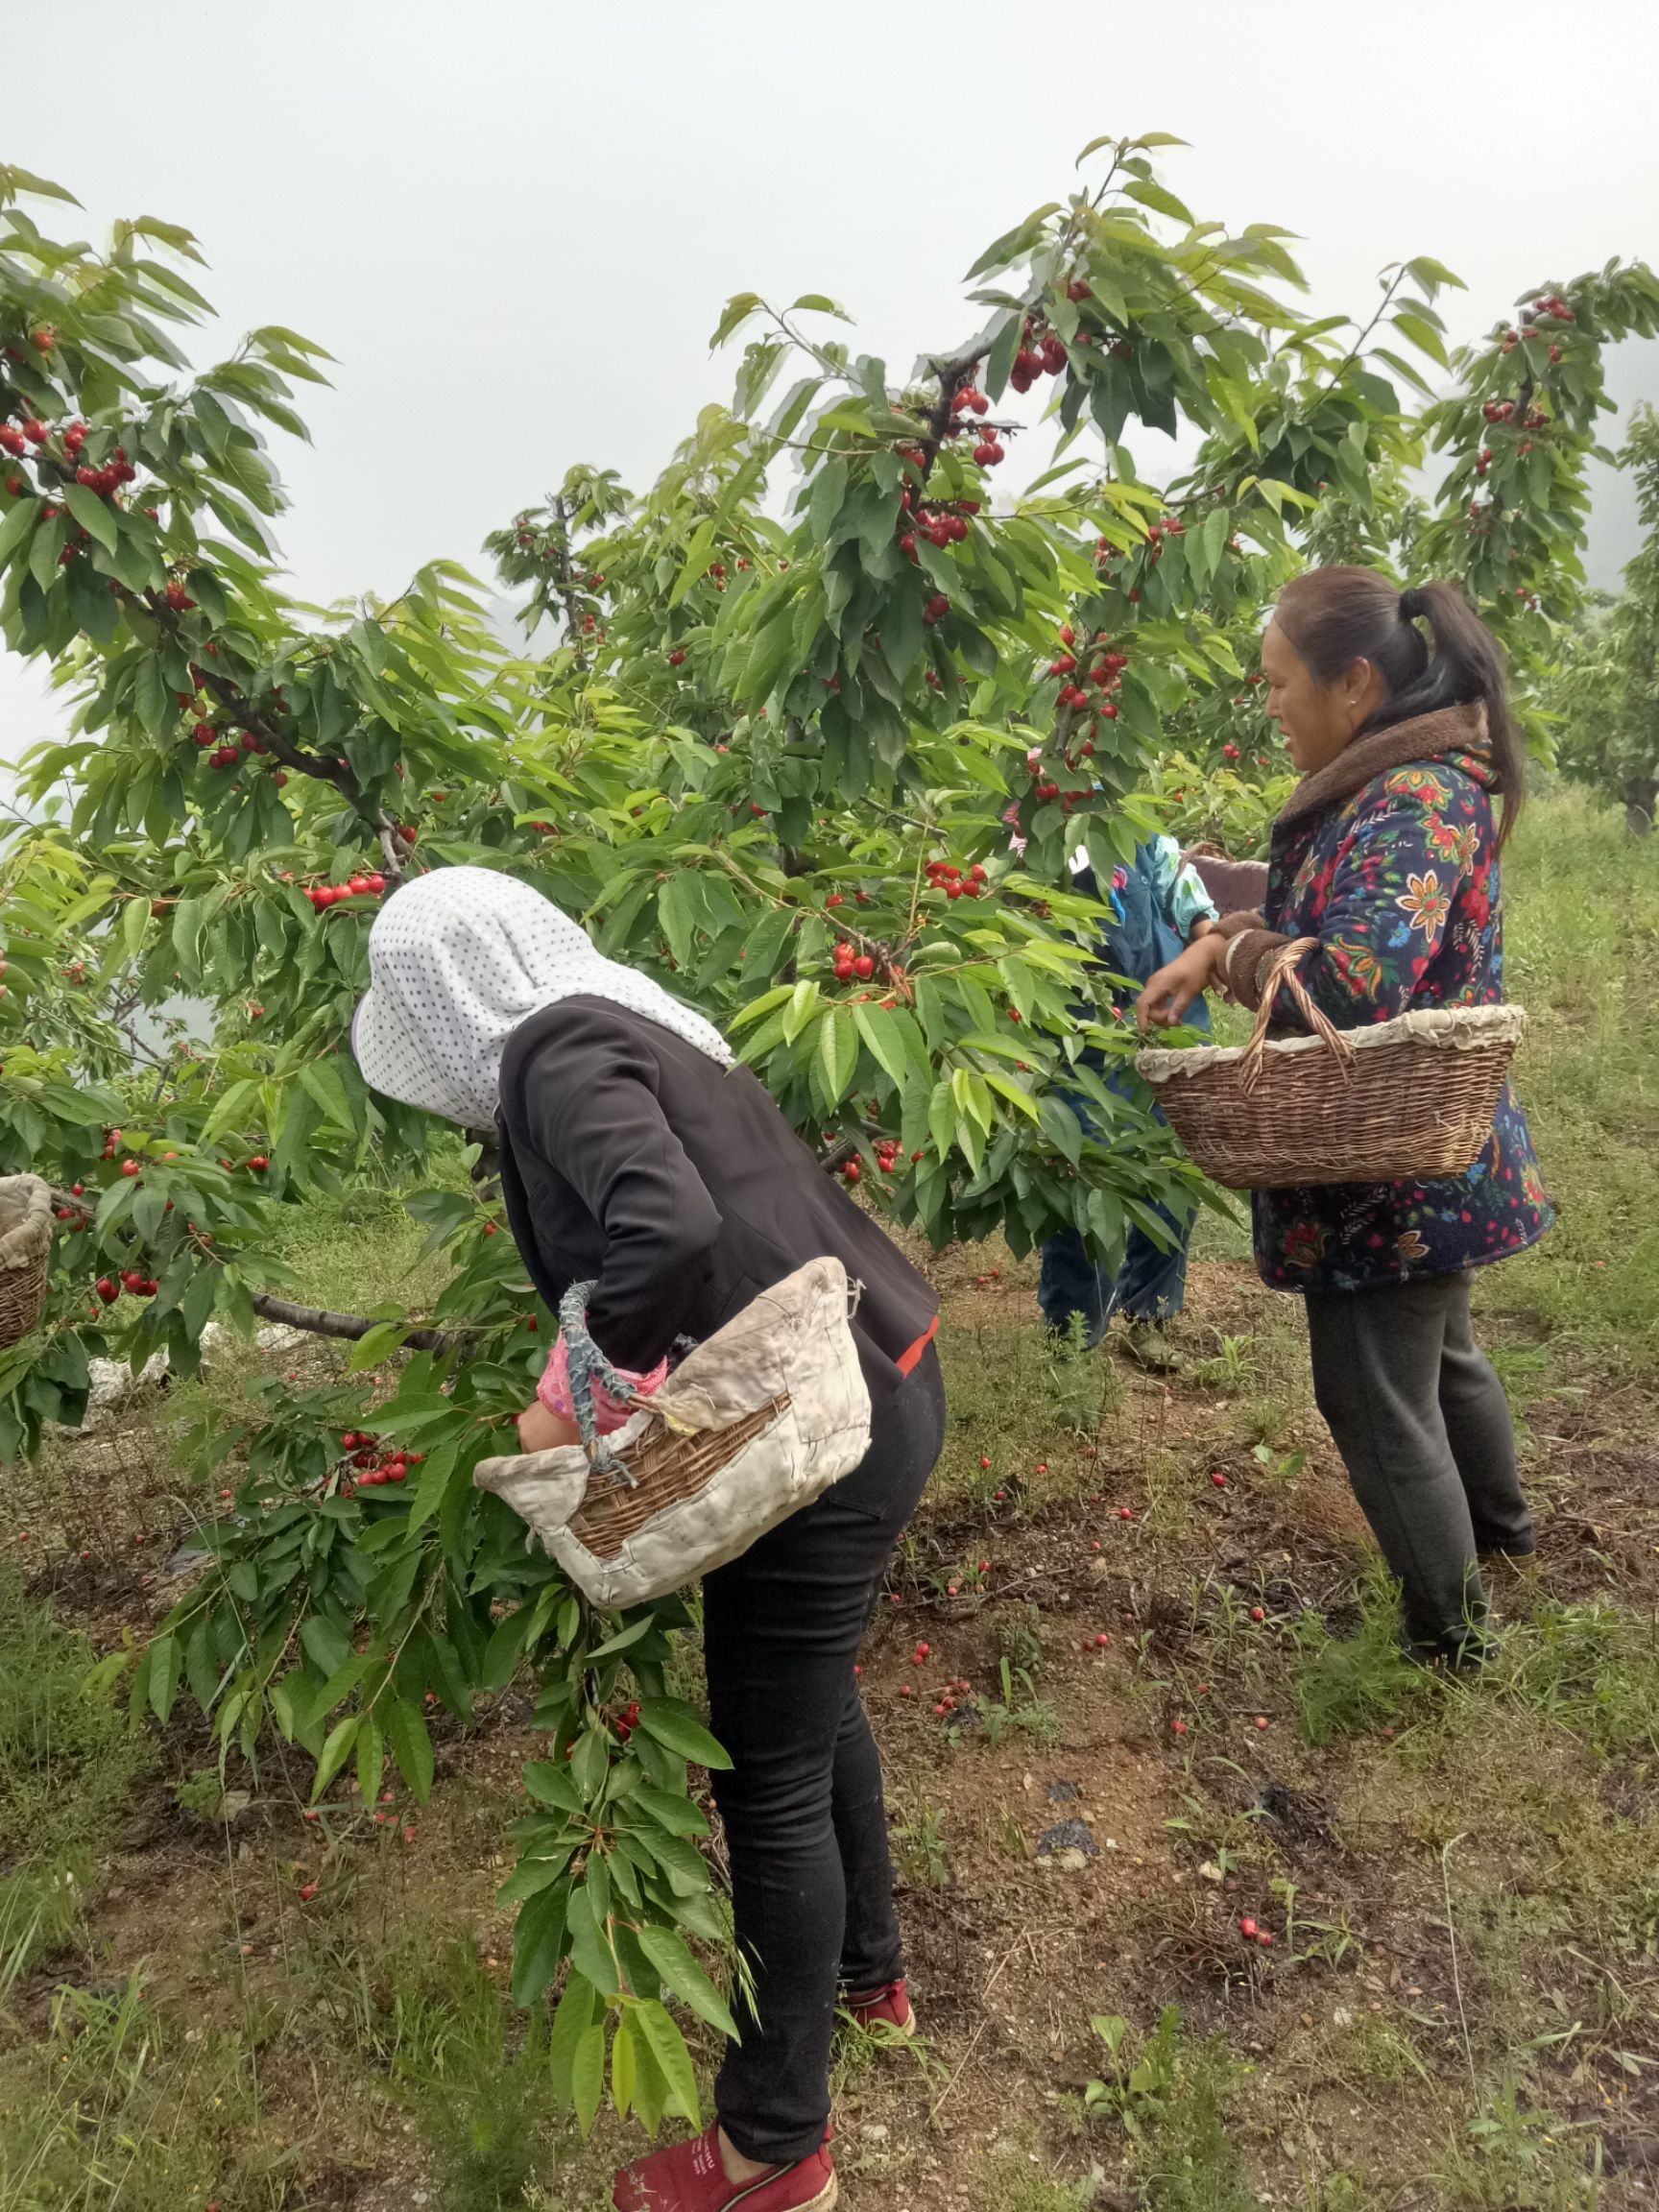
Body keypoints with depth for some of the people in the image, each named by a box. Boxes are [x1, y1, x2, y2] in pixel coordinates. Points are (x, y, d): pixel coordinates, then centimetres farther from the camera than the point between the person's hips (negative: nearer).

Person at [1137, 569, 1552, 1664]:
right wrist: (1232, 935, -4)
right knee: (1442, 1349, 30)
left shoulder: (1411, 802, -25)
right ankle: (1500, 1521, 54)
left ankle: (1449, 1633, 26)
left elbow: (1357, 980, -38)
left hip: (1390, 1180, -10)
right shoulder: (1422, 778, 8)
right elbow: (1340, 916, 14)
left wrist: (1226, 953, -21)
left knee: (1378, 1402, 5)